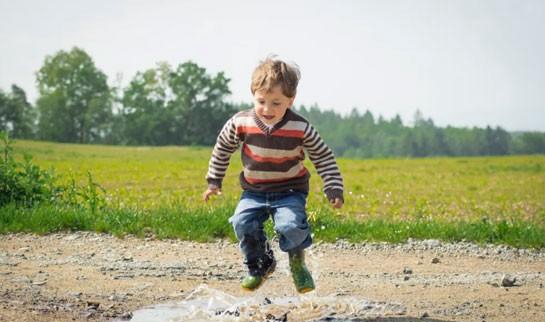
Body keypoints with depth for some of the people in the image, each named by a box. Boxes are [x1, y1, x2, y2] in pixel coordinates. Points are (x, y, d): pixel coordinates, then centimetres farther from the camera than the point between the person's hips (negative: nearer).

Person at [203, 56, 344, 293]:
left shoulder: (301, 129, -16)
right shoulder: (241, 123, -13)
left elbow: (324, 157, -4)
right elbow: (222, 149, 6)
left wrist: (334, 189, -10)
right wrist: (214, 181, 10)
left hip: (290, 191, -2)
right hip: (254, 191, 2)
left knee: (291, 225, -27)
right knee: (243, 222, -21)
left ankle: (297, 263, 7)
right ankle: (260, 264, 8)